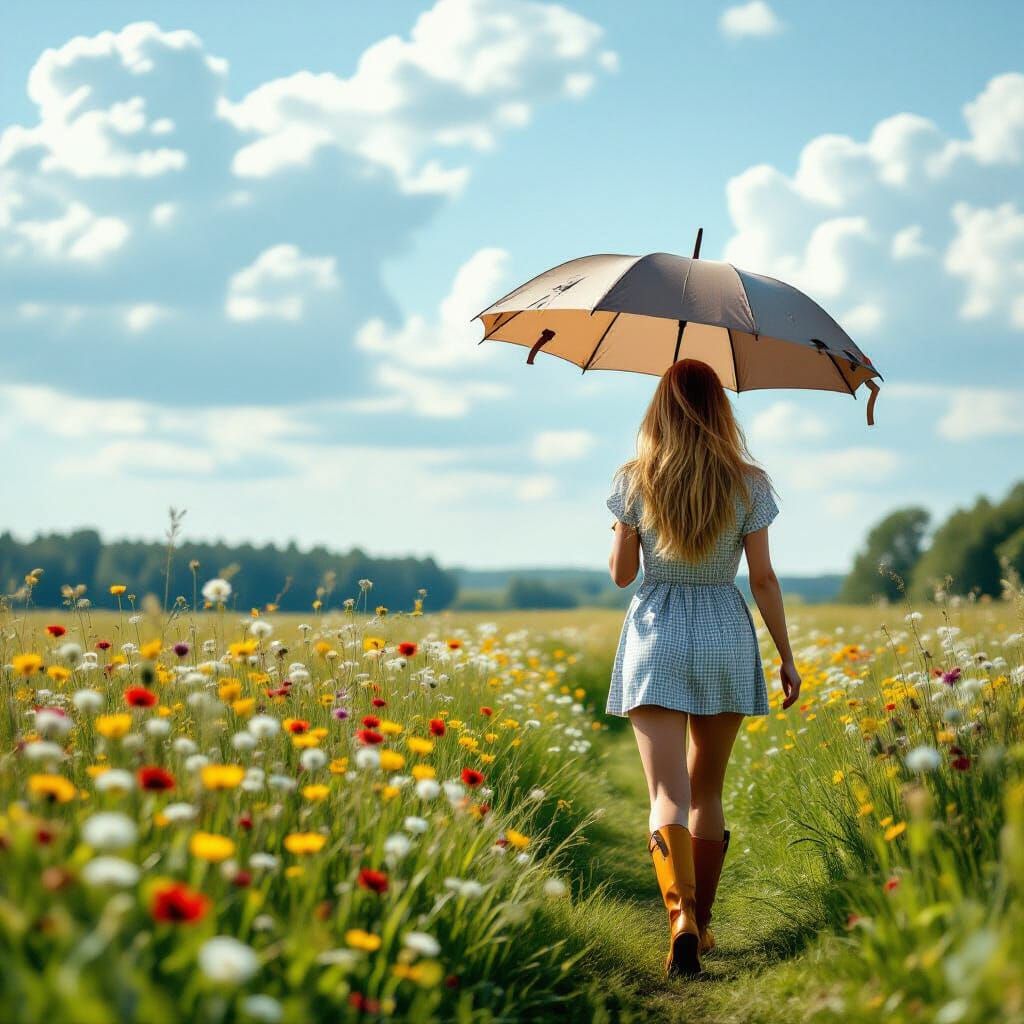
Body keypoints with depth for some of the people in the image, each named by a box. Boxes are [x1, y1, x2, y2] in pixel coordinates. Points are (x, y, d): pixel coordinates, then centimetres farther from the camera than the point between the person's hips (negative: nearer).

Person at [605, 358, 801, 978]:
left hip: (656, 635, -1)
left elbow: (621, 573, 2)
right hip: (727, 636, 2)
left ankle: (681, 918, -29)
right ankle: (701, 923, 24)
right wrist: (787, 657, 6)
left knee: (669, 794, -8)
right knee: (707, 792, 16)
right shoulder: (749, 484, -3)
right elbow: (763, 578, -2)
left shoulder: (635, 483, -4)